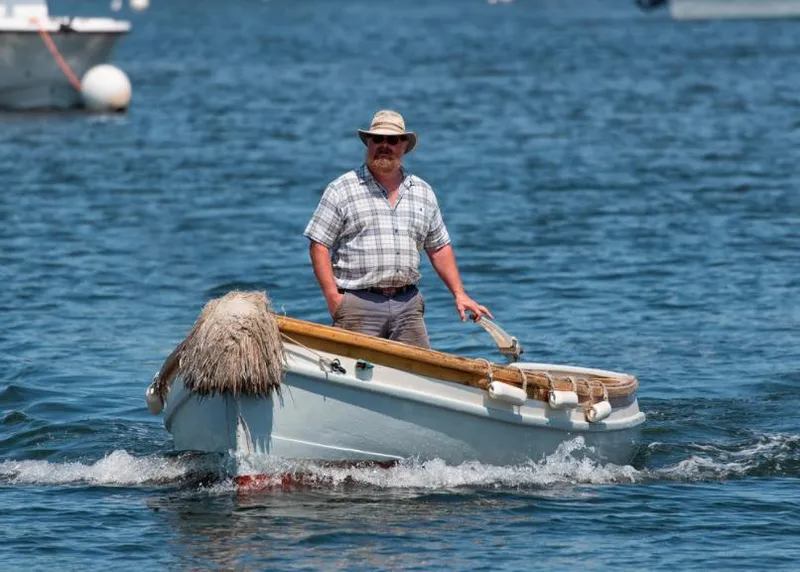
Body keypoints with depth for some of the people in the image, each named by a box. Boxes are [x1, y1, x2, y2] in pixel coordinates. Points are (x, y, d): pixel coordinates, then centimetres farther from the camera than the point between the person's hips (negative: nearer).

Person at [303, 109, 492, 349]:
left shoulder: (423, 192, 16)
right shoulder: (342, 190, 2)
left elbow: (439, 248, 20)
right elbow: (319, 246, -1)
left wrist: (459, 294, 11)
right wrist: (333, 297, -11)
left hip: (407, 304, 4)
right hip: (358, 303, -4)